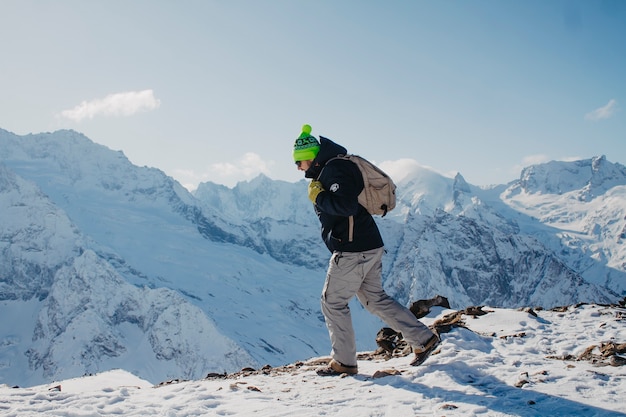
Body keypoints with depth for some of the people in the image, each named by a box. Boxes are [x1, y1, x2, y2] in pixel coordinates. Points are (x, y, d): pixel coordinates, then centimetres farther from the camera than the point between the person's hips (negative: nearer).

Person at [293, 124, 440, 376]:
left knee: (333, 302, 2)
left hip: (353, 250, -10)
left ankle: (344, 362, 11)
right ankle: (423, 339, 19)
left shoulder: (334, 169, -14)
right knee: (375, 299, 17)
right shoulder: (327, 170, 18)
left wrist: (318, 197, -15)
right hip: (370, 246, 10)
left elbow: (346, 205, -27)